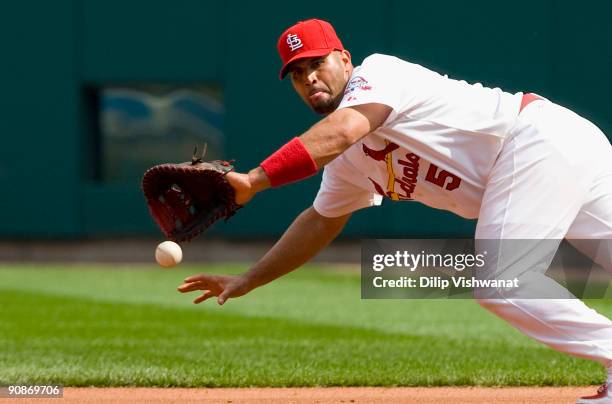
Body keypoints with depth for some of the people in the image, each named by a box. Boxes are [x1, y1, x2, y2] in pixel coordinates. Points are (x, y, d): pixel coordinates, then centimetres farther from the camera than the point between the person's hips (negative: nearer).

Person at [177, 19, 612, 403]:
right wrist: (246, 281, 25)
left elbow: (341, 131, -26)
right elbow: (320, 222, 29)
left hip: (540, 136, -9)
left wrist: (254, 180, -33)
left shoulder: (376, 72, -7)